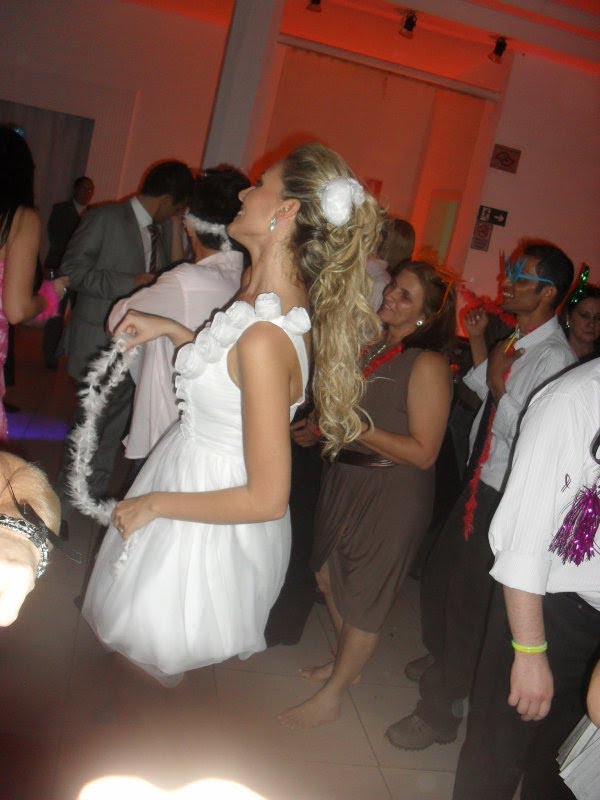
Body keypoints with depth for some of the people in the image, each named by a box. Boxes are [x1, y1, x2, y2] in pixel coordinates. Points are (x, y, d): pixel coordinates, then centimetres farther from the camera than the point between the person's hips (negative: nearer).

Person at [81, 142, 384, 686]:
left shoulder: (265, 338, -35)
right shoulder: (282, 296, -5)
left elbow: (266, 498, -30)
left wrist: (153, 504, -19)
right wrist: (171, 329, 7)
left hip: (209, 524, -9)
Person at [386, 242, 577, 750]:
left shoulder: (555, 358, -21)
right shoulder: (519, 342, 7)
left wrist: (499, 387, -20)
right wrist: (479, 344, 2)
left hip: (505, 499, -9)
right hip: (480, 482, 9)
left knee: (469, 598, 5)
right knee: (438, 575, 23)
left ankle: (440, 711, 26)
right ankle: (442, 659, 52)